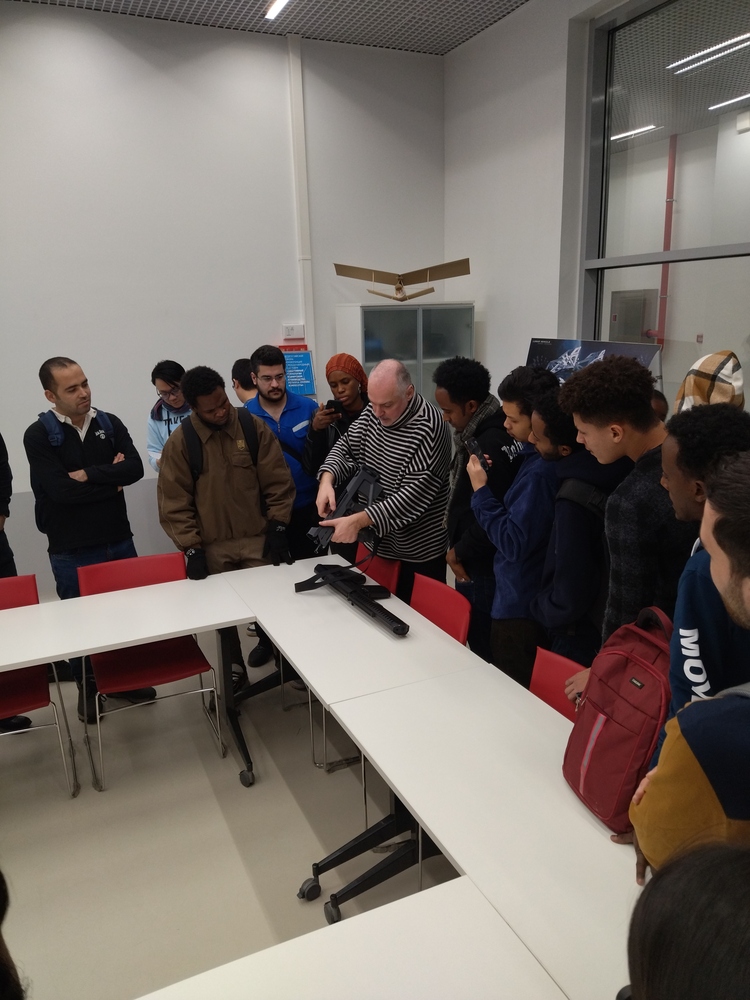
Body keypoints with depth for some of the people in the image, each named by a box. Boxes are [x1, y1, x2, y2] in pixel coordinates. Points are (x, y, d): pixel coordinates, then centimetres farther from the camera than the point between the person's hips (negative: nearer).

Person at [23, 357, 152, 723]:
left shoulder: (110, 424, 1)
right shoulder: (38, 435, -11)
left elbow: (135, 468, -11)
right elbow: (62, 490, -21)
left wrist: (89, 475, -19)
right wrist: (112, 479, -13)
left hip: (119, 540, 4)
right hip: (71, 549, -3)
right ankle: (86, 687, 33)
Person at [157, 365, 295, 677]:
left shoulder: (254, 427, -3)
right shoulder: (181, 442, -6)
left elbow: (278, 481, 0)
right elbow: (173, 502, -5)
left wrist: (278, 527, -4)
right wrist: (191, 548, -9)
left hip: (258, 539, 0)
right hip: (212, 547, 0)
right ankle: (234, 669, 31)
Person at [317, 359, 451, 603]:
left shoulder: (428, 429, -24)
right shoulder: (373, 412, -1)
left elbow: (415, 494, -28)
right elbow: (346, 448, 4)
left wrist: (358, 520, -34)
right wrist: (327, 479, -17)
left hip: (418, 553, -6)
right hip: (377, 542, 7)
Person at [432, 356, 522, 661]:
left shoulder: (491, 444, -24)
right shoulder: (482, 432, 8)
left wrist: (458, 552, -11)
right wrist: (459, 547, 11)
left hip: (481, 566, -10)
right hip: (476, 559, 10)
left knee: (482, 648, 3)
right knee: (477, 639, 19)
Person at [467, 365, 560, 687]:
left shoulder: (540, 471, -26)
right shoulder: (536, 457, 3)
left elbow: (514, 543, -25)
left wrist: (481, 490, -19)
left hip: (521, 610, -9)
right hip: (521, 599, 9)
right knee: (513, 688, 23)